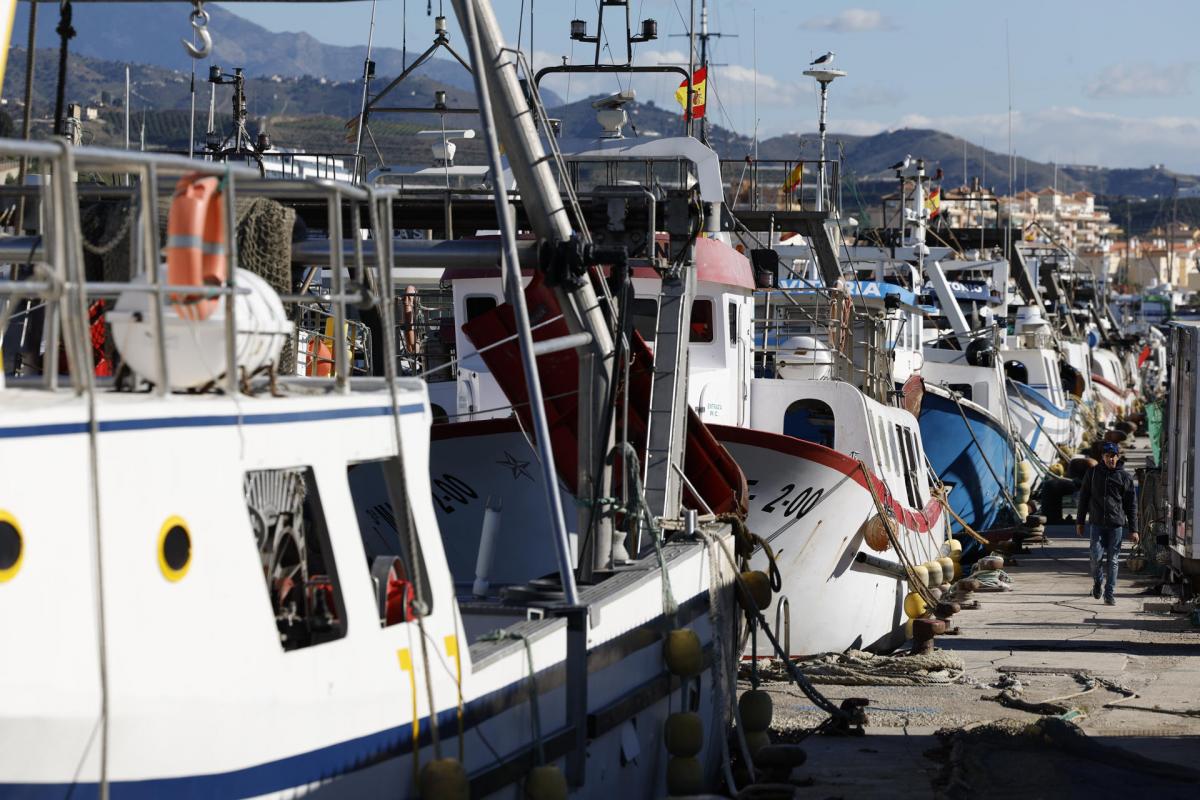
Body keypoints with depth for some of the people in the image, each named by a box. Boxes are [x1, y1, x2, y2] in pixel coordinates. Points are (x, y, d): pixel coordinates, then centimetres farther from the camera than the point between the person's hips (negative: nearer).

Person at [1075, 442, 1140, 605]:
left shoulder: (1125, 477, 3)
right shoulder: (1093, 473, 5)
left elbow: (1131, 505, 5)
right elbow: (1083, 498, 12)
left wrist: (1133, 529, 1)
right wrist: (1080, 522, 9)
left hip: (1116, 524, 0)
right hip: (1097, 523, 0)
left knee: (1112, 560, 1)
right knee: (1097, 556, -8)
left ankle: (1109, 594, 8)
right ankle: (1097, 582, 21)